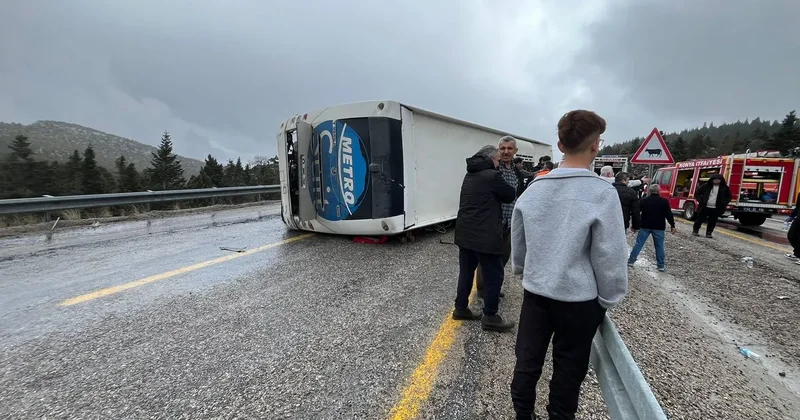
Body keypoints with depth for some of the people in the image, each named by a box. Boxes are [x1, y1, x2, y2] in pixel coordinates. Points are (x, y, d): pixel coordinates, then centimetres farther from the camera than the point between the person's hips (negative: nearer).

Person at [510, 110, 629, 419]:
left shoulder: (533, 189, -2)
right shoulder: (602, 193, -16)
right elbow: (610, 256, -13)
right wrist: (609, 299, 2)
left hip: (535, 292, 4)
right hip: (579, 298, -4)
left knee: (527, 361, 17)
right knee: (568, 369, 15)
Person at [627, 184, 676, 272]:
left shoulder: (644, 200, 2)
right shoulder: (664, 201, -3)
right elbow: (669, 215, -4)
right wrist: (672, 225, 5)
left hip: (645, 226, 1)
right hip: (659, 227, -1)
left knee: (638, 244, 5)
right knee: (659, 246, 6)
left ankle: (631, 261, 5)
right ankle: (661, 265, 11)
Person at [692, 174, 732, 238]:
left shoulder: (725, 188, 5)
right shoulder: (706, 186, -1)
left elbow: (728, 197, 15)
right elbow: (697, 193, 5)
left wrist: (724, 204, 0)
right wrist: (700, 201, -6)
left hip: (716, 209, 2)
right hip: (705, 207, -2)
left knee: (712, 221, 5)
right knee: (700, 219, 5)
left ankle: (708, 233, 14)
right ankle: (695, 231, 18)